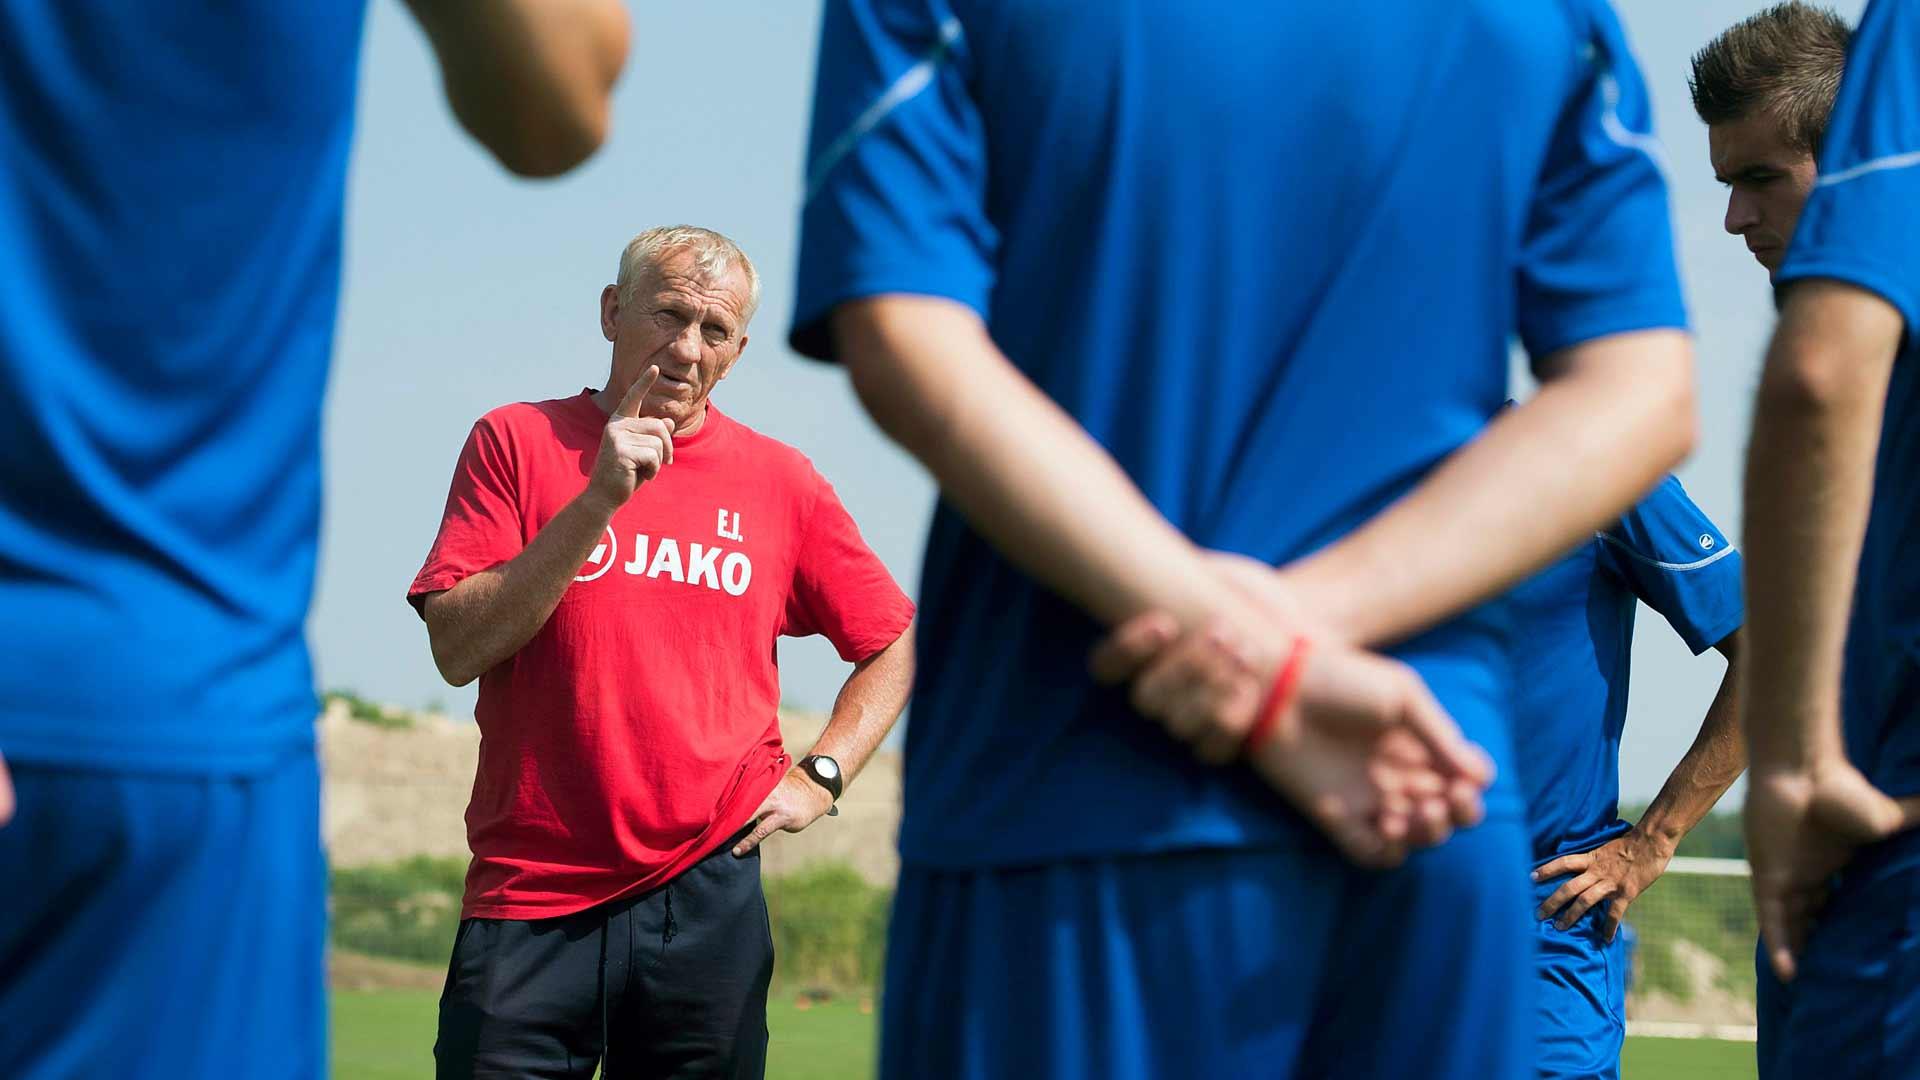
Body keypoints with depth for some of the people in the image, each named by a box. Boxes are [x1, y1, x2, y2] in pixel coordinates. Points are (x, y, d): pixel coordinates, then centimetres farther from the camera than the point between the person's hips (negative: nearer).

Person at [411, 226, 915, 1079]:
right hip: (529, 899, -1)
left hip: (707, 903, 2)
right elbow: (457, 649, -8)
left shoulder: (779, 481, 8)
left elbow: (896, 643, 19)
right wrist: (599, 500, -14)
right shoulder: (517, 442, 3)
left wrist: (820, 777, 5)